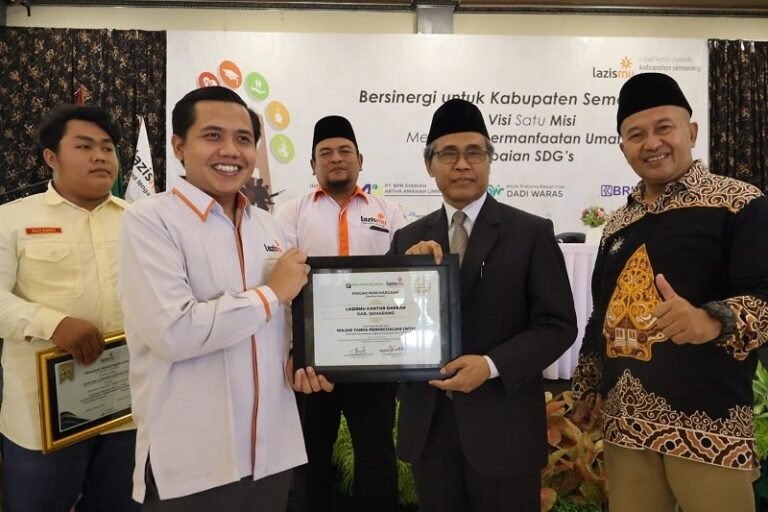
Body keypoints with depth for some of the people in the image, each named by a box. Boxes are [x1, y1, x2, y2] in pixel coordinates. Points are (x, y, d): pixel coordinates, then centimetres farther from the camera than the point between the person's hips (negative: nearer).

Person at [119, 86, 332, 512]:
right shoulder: (150, 220, -11)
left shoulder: (267, 226, 7)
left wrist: (298, 360, -2)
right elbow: (171, 332, -23)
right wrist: (272, 293, -14)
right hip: (190, 464, -5)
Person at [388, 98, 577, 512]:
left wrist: (492, 365, -19)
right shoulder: (408, 238, 6)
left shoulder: (532, 232, -4)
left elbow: (559, 324, -6)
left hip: (503, 426, -3)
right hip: (427, 425, 3)